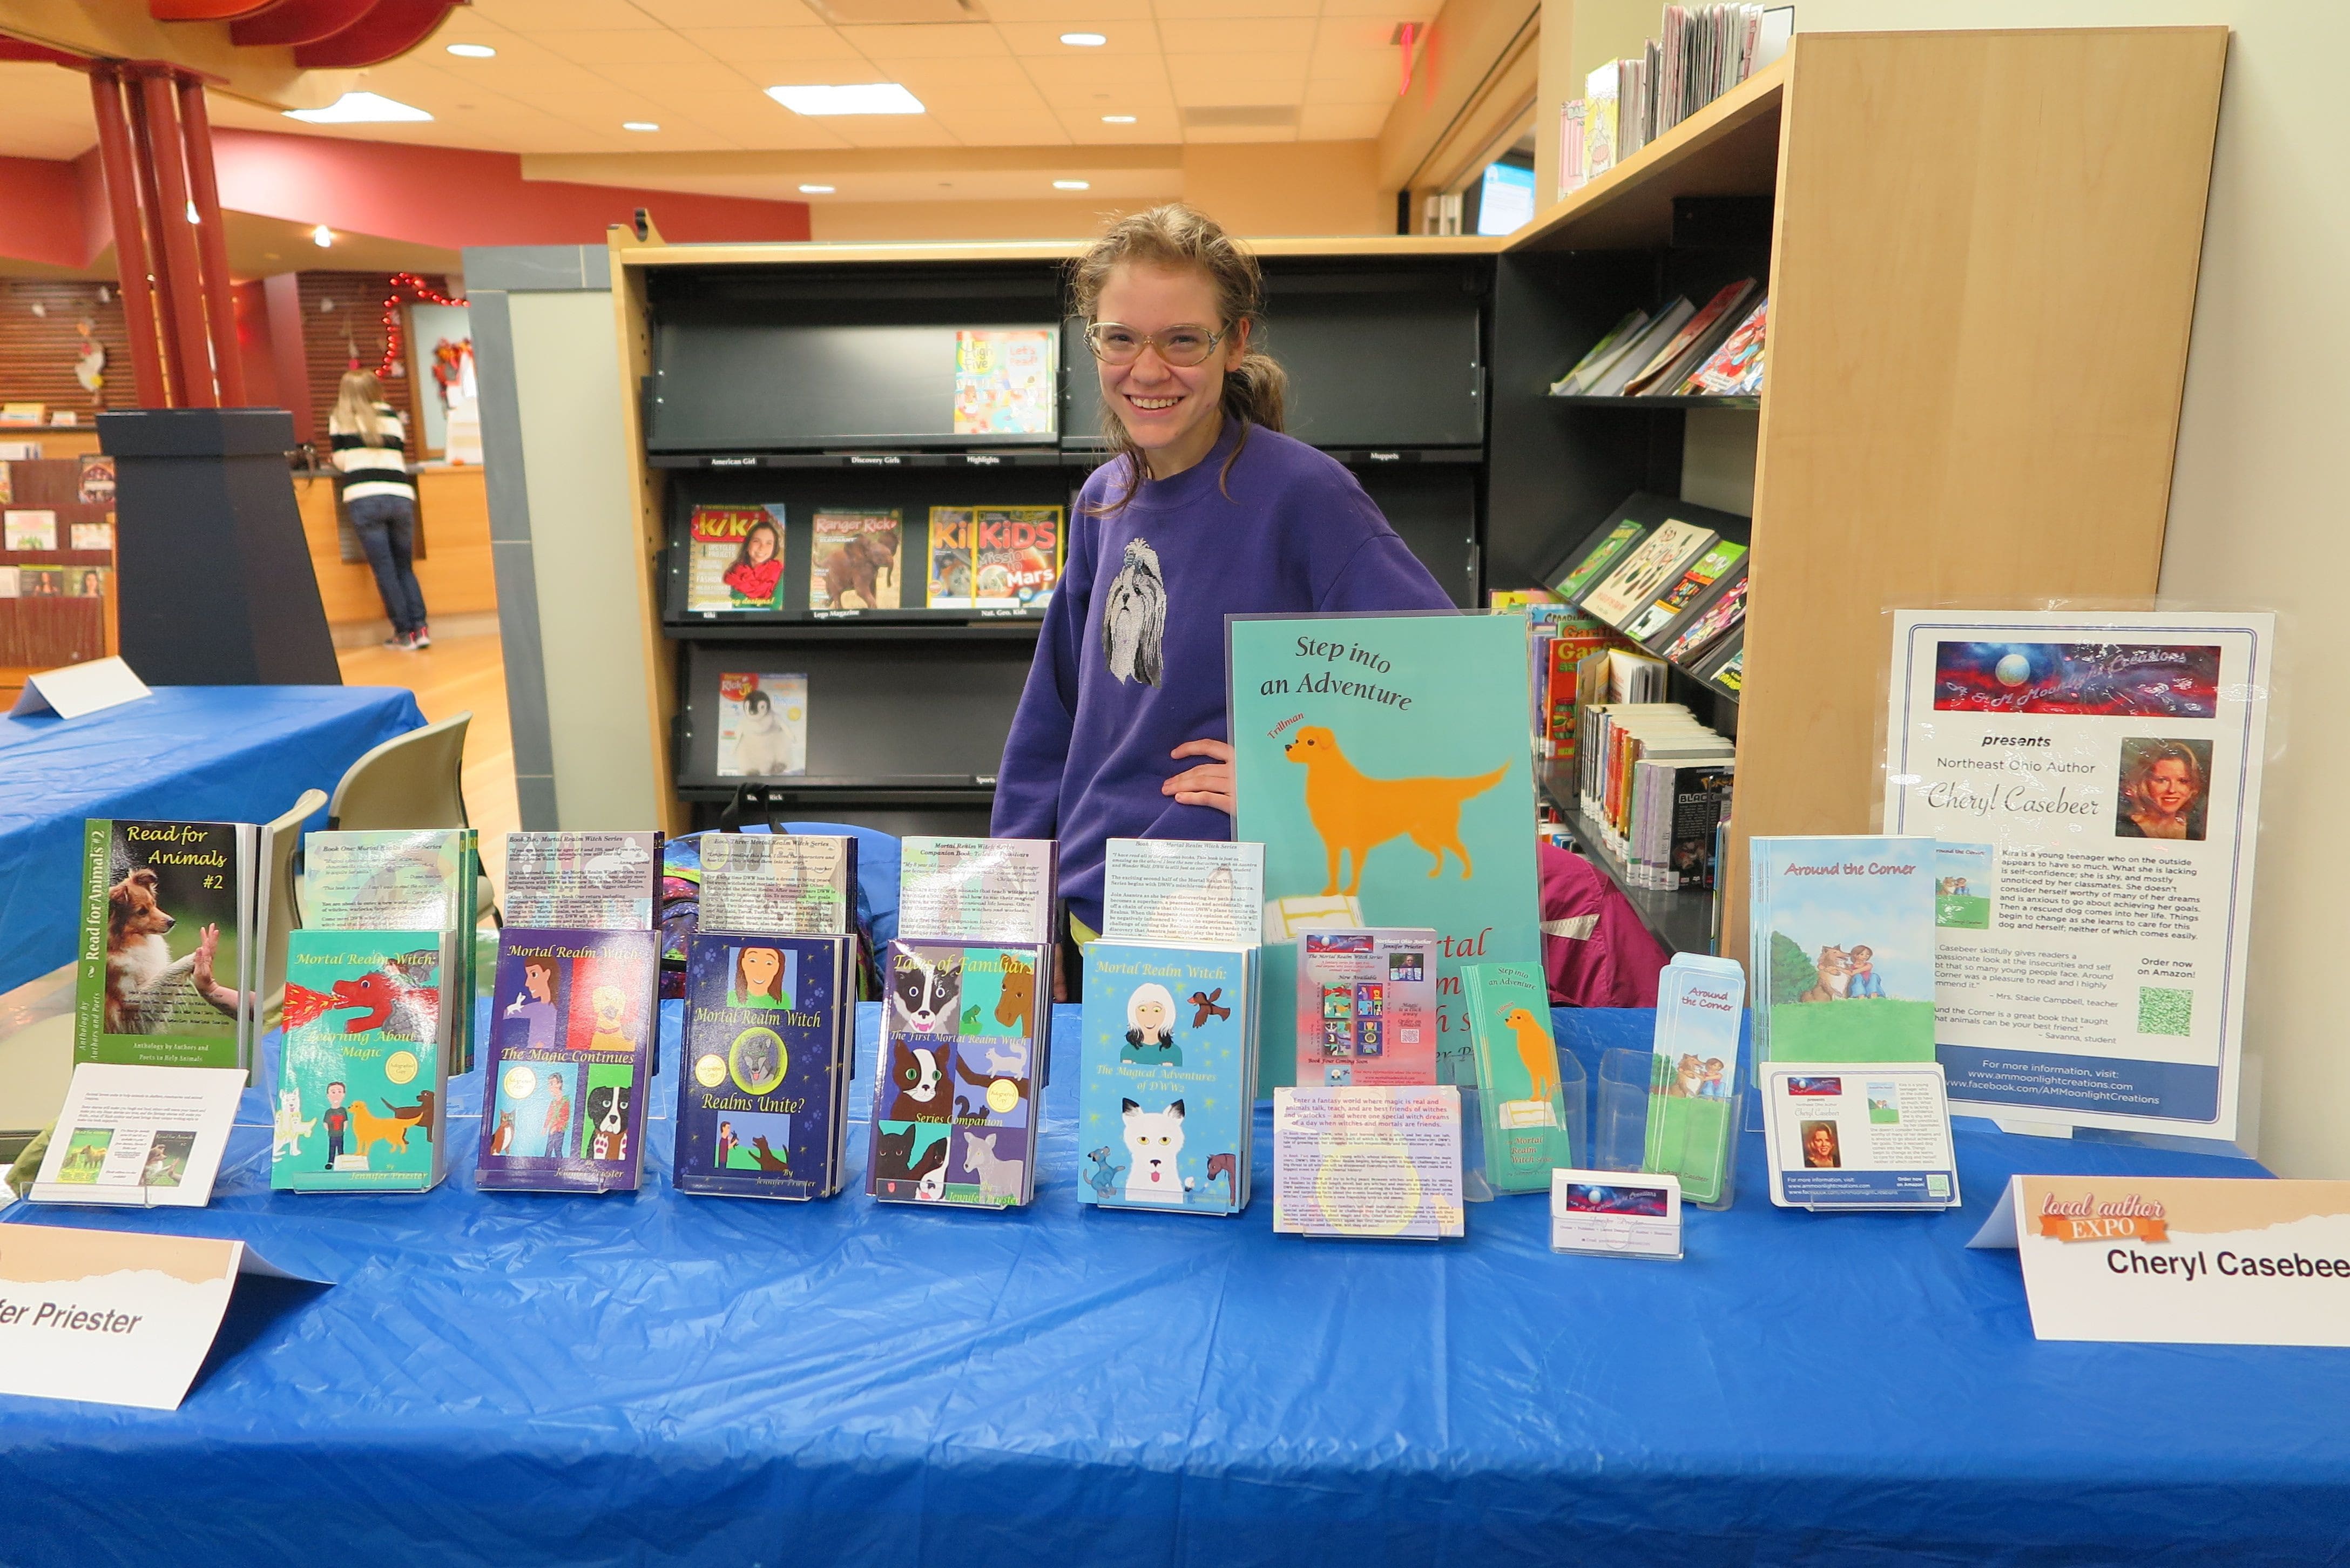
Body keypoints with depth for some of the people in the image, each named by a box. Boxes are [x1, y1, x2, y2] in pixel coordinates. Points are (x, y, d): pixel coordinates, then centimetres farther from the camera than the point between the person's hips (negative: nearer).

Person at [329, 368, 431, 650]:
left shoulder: (340, 419, 12)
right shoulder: (392, 416, 18)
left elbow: (340, 460, 7)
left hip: (363, 498, -3)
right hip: (400, 496, 3)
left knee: (384, 569, 1)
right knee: (405, 566, 11)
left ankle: (404, 631, -1)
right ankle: (420, 628, -1)